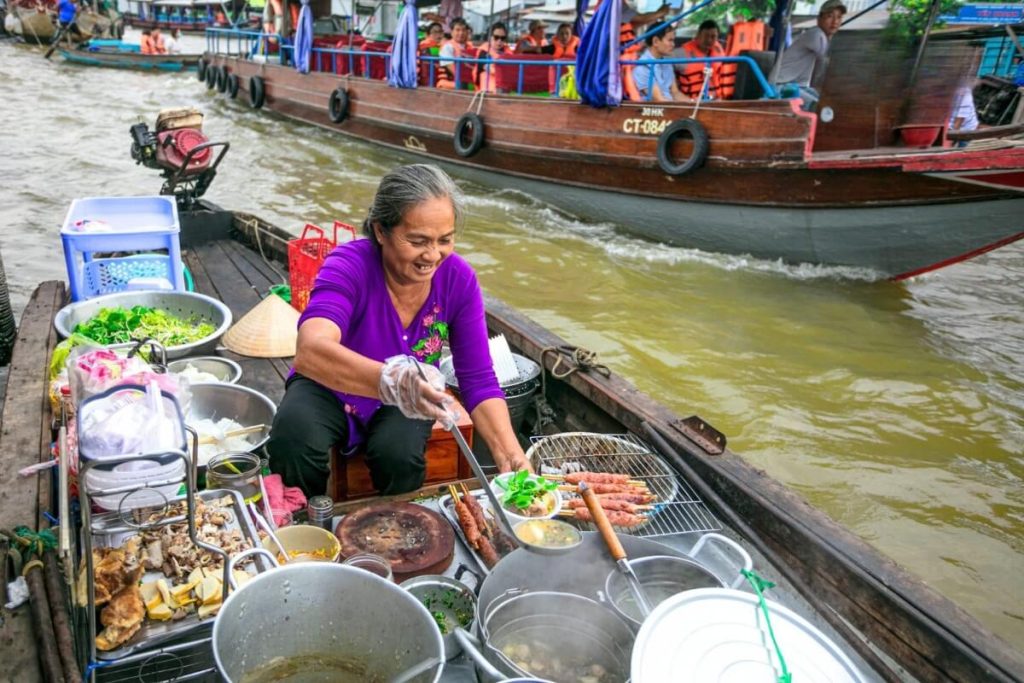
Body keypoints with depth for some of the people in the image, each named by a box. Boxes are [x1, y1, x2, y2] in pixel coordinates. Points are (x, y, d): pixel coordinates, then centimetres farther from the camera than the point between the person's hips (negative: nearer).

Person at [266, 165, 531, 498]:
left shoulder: (458, 279, -19)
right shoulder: (348, 266, -29)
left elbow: (479, 382, -16)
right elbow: (310, 351, -48)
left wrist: (511, 456, -32)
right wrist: (391, 379, -67)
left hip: (402, 405, 2)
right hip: (331, 390, -1)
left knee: (399, 453, -30)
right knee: (292, 441, -32)